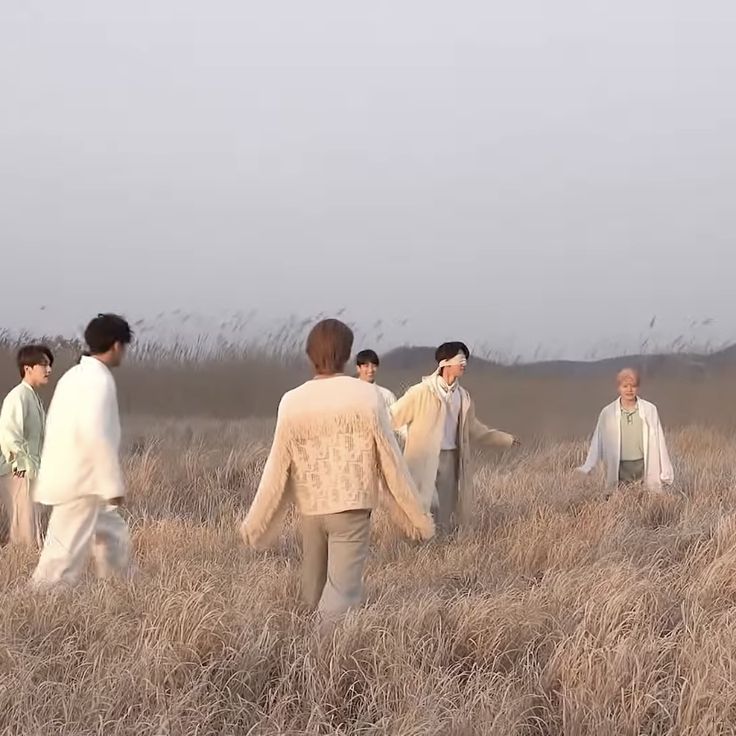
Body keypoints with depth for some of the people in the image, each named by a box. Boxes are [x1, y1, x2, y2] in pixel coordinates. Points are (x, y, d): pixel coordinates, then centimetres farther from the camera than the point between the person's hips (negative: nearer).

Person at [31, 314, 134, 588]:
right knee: (67, 555, -9)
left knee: (114, 536, 20)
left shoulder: (75, 375, 14)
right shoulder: (99, 379, -15)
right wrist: (114, 484, -20)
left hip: (70, 479, 10)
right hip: (80, 483, -10)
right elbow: (95, 434, -25)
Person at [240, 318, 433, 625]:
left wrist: (255, 523, 10)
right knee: (342, 591, -6)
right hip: (351, 507, -3)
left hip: (310, 508, 3)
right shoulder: (365, 396, -9)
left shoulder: (292, 401, -4)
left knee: (313, 588, 20)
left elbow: (278, 468, -1)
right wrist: (414, 514, 4)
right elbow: (389, 459, -5)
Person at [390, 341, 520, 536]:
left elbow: (474, 429, 26)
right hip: (425, 460, -6)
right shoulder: (422, 392, -7)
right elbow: (394, 416, -4)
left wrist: (506, 439, 31)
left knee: (446, 518, 6)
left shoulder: (463, 397, 12)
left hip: (451, 459, 6)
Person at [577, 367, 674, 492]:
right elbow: (598, 443, 7)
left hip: (644, 467, 0)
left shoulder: (650, 410, 2)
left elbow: (658, 442, 5)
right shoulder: (607, 413, 2)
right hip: (620, 469, 0)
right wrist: (587, 468, 3)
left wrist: (665, 473, 6)